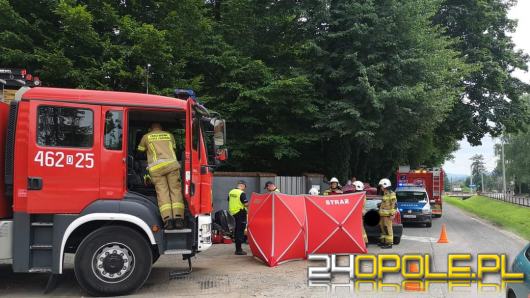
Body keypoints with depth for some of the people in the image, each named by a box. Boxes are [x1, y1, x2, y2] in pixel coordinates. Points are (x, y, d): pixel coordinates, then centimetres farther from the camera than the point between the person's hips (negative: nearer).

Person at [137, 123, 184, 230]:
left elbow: (140, 150, 33)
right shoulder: (169, 135, 27)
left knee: (162, 192, -4)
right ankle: (178, 218, -12)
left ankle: (167, 219, -17)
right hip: (171, 164, 1)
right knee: (175, 190, 0)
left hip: (156, 167, -1)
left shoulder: (146, 137, 21)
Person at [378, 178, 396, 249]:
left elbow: (393, 204, -17)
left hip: (388, 214, -10)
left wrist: (392, 214, -20)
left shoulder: (391, 194, -12)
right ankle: (383, 241, 23)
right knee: (382, 227, 14)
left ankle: (389, 243, -5)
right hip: (383, 214, 10)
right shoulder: (385, 194, 18)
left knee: (388, 228, -8)